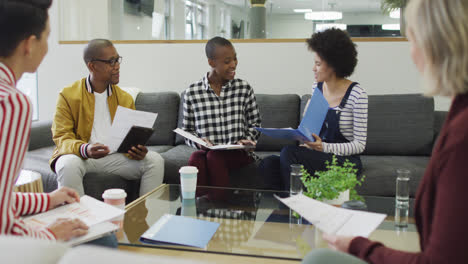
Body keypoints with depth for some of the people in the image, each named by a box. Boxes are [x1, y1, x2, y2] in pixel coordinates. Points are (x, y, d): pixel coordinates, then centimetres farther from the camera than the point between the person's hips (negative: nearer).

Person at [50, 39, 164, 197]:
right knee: (68, 164, -36)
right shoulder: (68, 95, -1)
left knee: (155, 160, -17)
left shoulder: (125, 98, 11)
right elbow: (61, 137, -8)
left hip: (115, 157, 3)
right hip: (79, 155, -3)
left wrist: (137, 151, -16)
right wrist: (84, 149, -30)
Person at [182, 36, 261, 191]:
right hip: (207, 150, 1)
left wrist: (247, 140, -5)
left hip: (239, 154, 0)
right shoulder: (192, 93, 5)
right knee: (196, 158, -33)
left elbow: (255, 123, 15)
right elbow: (187, 131, 12)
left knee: (214, 157, -32)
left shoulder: (244, 88, 8)